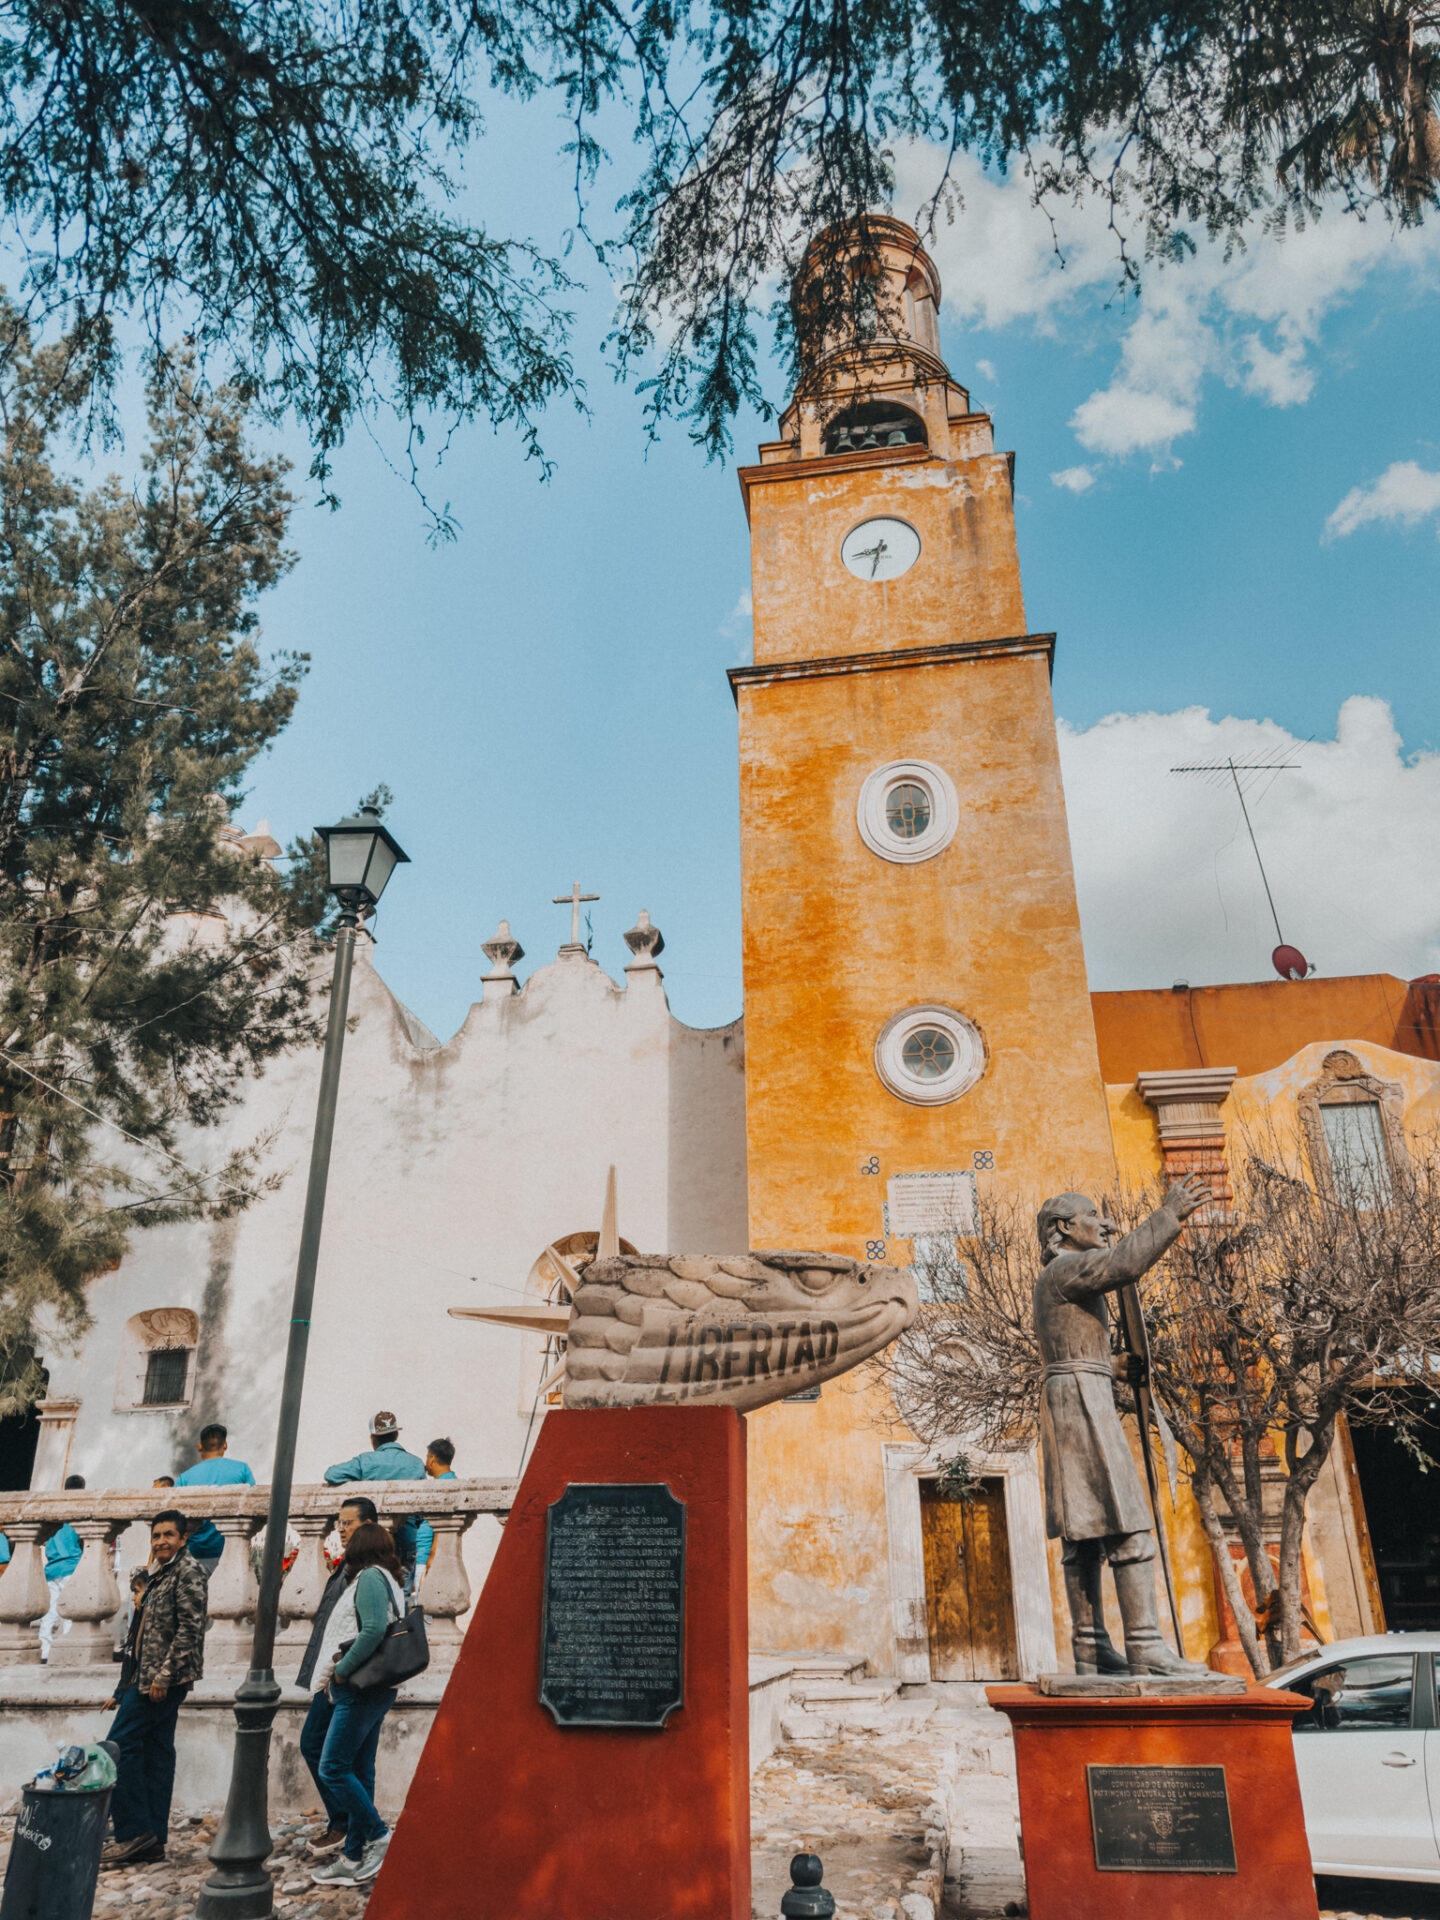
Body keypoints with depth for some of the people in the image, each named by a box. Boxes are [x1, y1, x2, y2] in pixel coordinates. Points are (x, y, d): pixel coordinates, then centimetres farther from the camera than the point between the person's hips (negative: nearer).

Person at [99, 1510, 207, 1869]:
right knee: (156, 1752, 10)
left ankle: (133, 1833, -5)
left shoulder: (187, 1573, -10)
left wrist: (164, 1675, -21)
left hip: (163, 1679, -9)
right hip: (148, 1676, 9)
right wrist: (123, 1690, 19)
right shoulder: (158, 1576, 18)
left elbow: (190, 1627, -18)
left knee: (120, 1744, -9)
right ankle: (152, 1840, 14)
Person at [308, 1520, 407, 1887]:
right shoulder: (387, 1580, 18)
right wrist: (341, 1669, 12)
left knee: (332, 1769, -7)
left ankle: (380, 1837, -3)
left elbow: (374, 1629, -25)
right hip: (372, 1690, 10)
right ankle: (354, 1858, 16)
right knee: (358, 1772, 11)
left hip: (360, 1690, -10)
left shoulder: (370, 1577, -12)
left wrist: (341, 1669, -16)